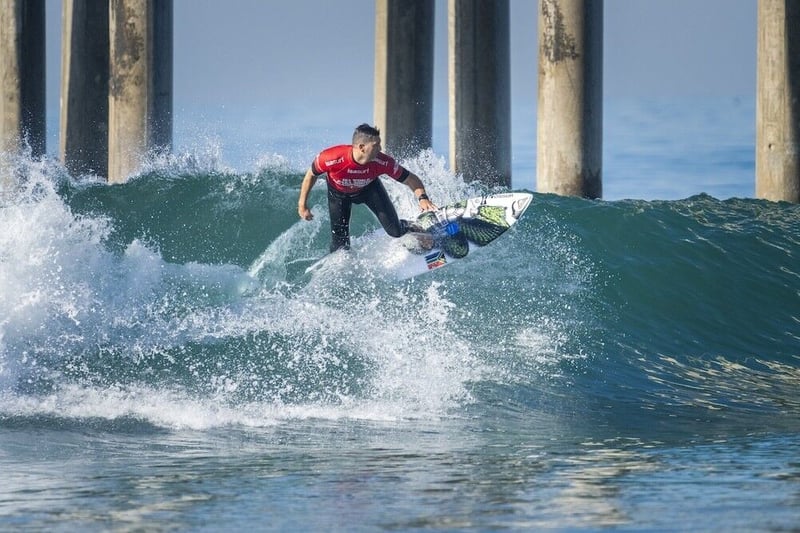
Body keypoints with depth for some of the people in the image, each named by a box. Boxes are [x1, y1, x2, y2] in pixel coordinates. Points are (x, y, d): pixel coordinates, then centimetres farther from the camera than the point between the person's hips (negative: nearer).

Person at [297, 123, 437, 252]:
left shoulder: (383, 162, -36)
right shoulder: (330, 158, -41)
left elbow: (411, 179, -23)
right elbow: (311, 175, -20)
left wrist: (422, 198, -43)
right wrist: (302, 205, -13)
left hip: (368, 187, 1)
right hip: (339, 192, -1)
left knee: (395, 231, -5)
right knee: (340, 244, -6)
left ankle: (408, 229, 29)